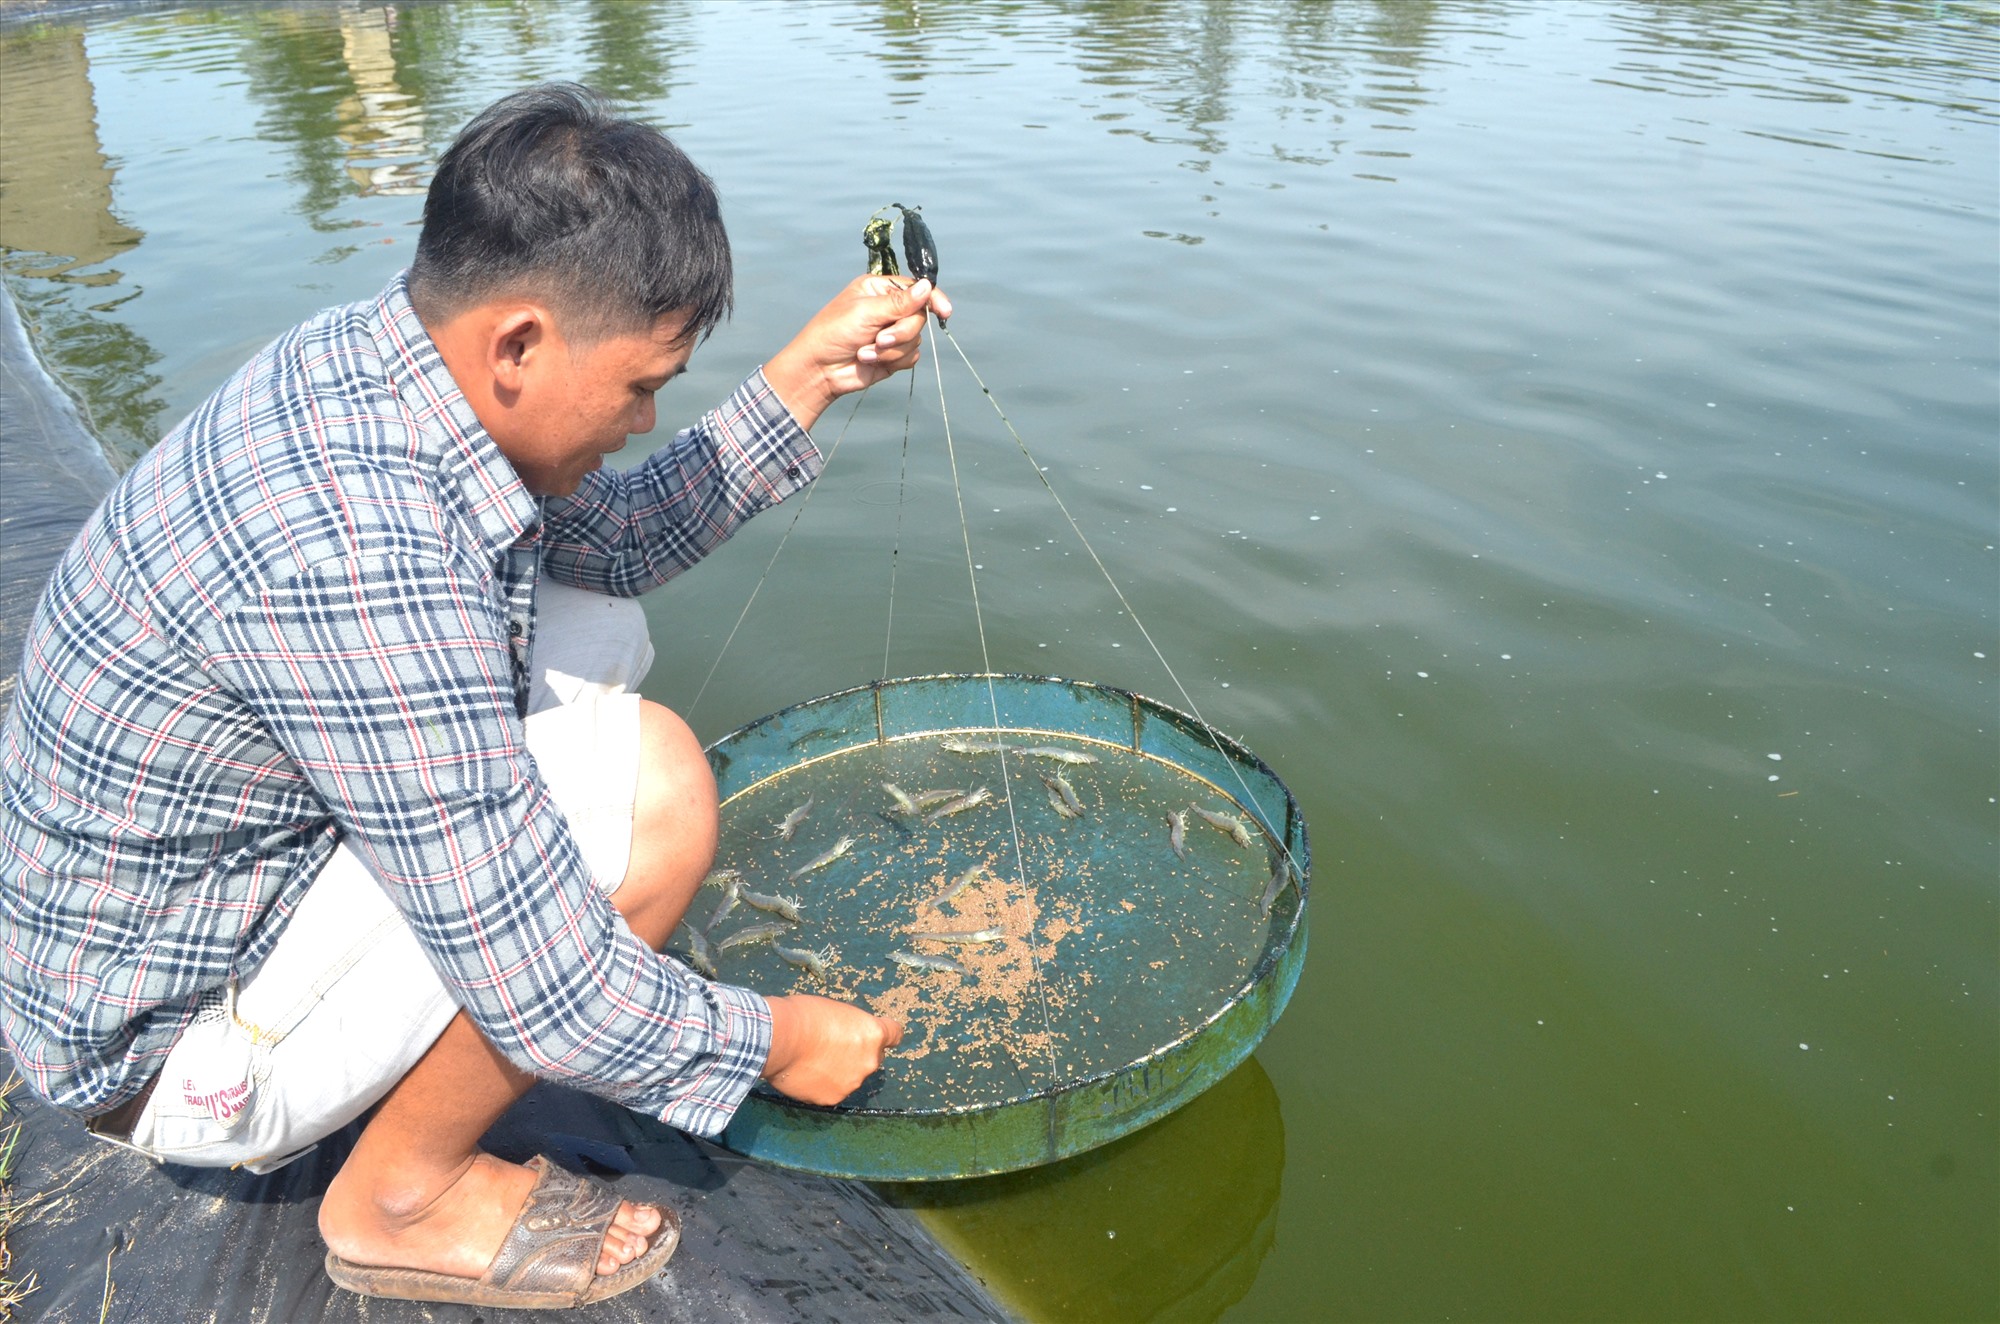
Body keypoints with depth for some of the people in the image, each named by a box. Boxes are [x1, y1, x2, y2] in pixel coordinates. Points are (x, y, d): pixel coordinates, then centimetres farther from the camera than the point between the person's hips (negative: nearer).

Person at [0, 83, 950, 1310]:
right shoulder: (352, 550, -36)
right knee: (650, 781, -26)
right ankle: (402, 1198, -3)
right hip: (174, 1043, -9)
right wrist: (768, 1041, -15)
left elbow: (616, 539, 8)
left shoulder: (374, 356, -8)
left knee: (599, 628, 8)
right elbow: (535, 987, -31)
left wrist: (804, 380, -1)